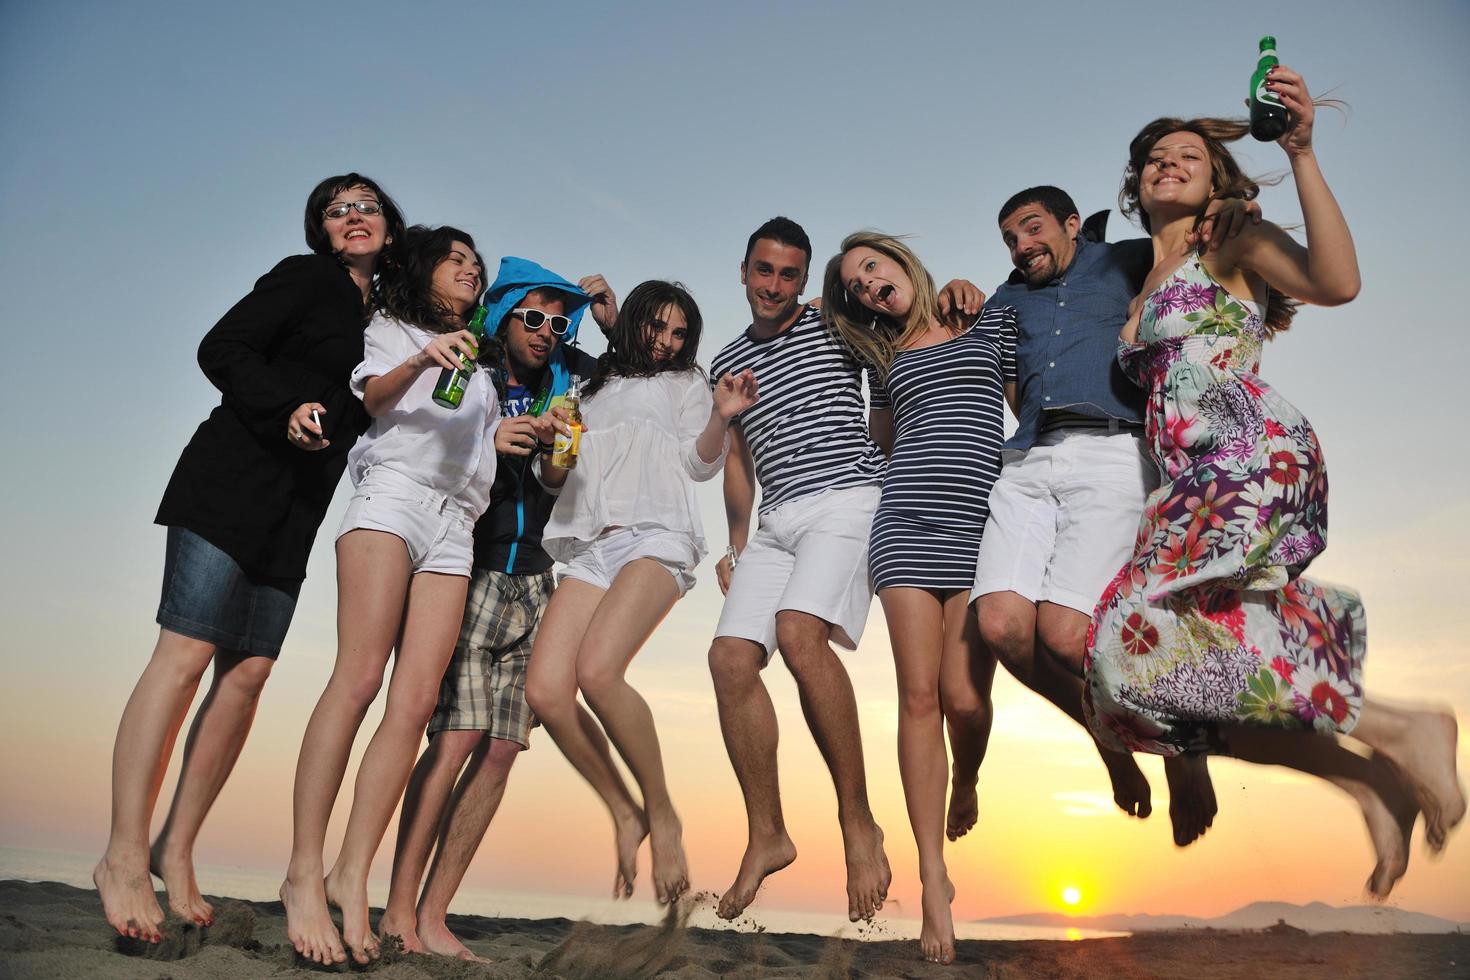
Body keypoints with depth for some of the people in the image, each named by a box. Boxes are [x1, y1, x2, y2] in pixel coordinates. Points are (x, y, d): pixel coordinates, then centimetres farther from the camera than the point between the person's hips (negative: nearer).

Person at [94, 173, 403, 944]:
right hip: (234, 482, -6)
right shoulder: (306, 279, 3)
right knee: (186, 655, -11)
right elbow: (221, 350, -5)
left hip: (296, 511, 6)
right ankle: (124, 857, -6)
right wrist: (286, 411, -18)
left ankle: (176, 852, 8)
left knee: (247, 674, 0)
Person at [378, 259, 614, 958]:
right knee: (458, 735, -15)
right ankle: (398, 911, -6)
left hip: (531, 584, 4)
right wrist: (485, 444, -17)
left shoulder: (565, 381, 14)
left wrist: (612, 322, 11)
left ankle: (433, 915, 4)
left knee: (502, 748, -3)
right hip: (468, 573, -4)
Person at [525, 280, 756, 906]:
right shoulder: (590, 389, 29)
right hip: (592, 546, 4)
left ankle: (662, 816, -10)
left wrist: (720, 417, -12)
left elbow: (700, 463, 8)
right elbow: (554, 476, 24)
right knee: (545, 691, -17)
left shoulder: (683, 382, 21)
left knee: (597, 671, -29)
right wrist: (551, 448, 1)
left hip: (655, 536, -4)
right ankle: (625, 815, 1)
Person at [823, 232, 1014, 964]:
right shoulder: (892, 358, 18)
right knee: (919, 696, -5)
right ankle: (933, 875, 1)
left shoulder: (988, 322, 11)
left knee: (964, 696, -11)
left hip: (979, 528, -2)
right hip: (905, 526, 2)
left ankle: (965, 789, 24)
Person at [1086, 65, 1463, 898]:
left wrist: (1301, 151, -15)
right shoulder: (1142, 286, 27)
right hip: (1193, 487, 7)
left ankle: (1400, 732, -13)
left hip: (1257, 462, -7)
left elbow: (1338, 281, -11)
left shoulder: (1232, 240, 7)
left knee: (1145, 628, -26)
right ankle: (1373, 782, 0)